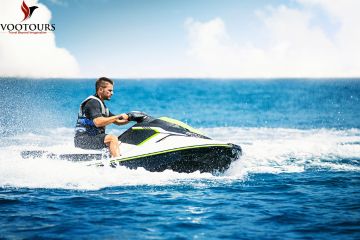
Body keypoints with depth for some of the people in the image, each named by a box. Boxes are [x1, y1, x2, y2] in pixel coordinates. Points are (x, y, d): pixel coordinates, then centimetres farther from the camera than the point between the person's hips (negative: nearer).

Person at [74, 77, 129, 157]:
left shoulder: (101, 104, 19)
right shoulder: (93, 102, -12)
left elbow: (117, 121, 22)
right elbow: (98, 122, -28)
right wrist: (119, 116, -24)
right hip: (83, 138, -11)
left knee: (119, 143, 16)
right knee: (113, 138, -26)